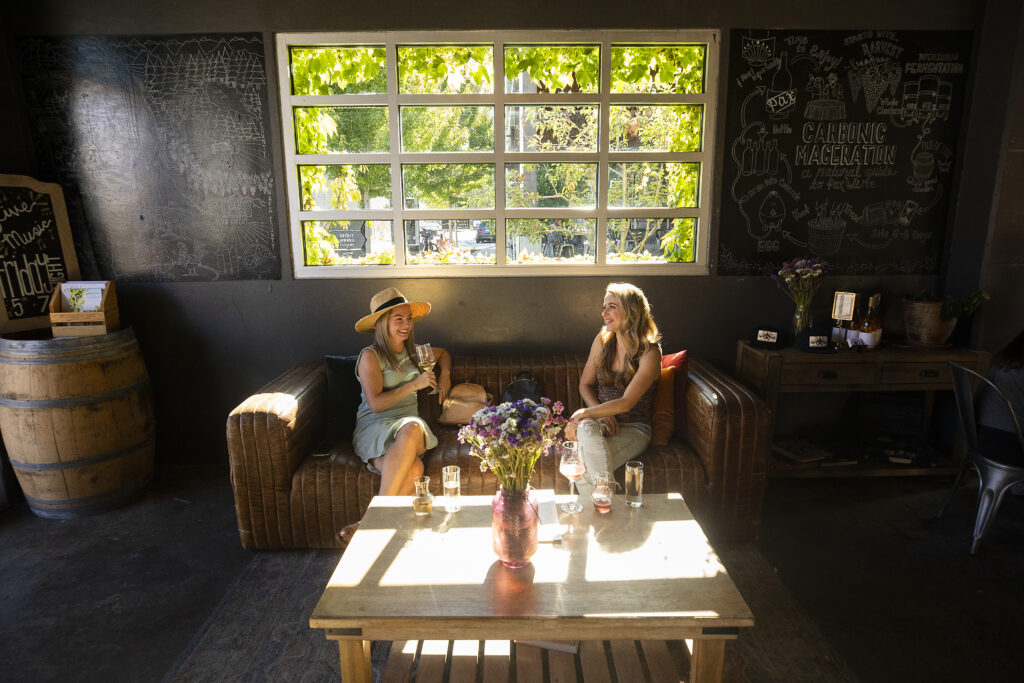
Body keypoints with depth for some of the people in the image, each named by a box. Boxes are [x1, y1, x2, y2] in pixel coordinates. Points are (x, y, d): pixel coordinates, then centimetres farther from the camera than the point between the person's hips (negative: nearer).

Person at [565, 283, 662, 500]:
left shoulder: (650, 353, -12)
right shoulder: (602, 340, 5)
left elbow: (626, 403, -20)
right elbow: (585, 385, 10)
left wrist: (582, 413, -24)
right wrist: (600, 414, -9)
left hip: (634, 429, -4)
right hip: (601, 420, 4)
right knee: (586, 429, -37)